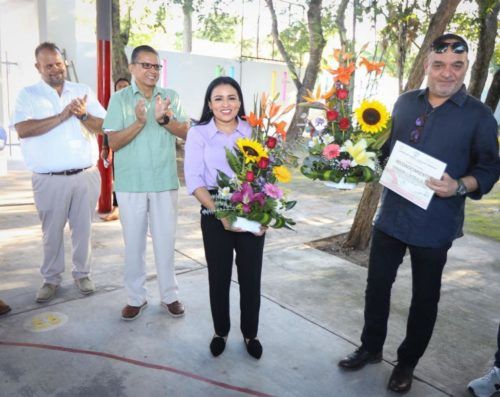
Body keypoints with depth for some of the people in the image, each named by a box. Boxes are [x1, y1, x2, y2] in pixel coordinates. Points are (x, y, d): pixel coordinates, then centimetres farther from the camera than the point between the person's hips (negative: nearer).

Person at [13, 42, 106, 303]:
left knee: (83, 228, 11)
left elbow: (103, 126, 4)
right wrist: (62, 116, -18)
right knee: (52, 231, 10)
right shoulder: (28, 95, 2)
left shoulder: (84, 91, 9)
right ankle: (51, 278, 27)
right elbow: (23, 129, -14)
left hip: (86, 175, 2)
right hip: (50, 179, -1)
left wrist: (83, 115, -16)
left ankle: (82, 273, 28)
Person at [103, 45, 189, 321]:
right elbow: (113, 143, -7)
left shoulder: (170, 97, 5)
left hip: (165, 181, 1)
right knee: (134, 242, 9)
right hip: (130, 183, -1)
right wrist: (139, 122, -21)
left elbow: (185, 132, -1)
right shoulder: (119, 99, -1)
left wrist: (164, 119, -19)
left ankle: (169, 295, 24)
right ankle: (136, 297, 25)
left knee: (165, 240, 10)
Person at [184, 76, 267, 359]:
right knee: (219, 276, 10)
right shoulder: (198, 134, -1)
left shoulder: (253, 131, 3)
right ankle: (221, 331, 33)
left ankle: (250, 333, 30)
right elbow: (194, 180, -7)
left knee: (251, 276, 8)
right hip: (215, 215, -1)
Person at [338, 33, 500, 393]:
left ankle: (407, 364, 33)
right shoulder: (405, 103, 6)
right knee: (377, 287, 14)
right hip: (391, 215, 4)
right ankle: (371, 348, 37)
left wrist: (459, 186, -22)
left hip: (435, 225, -3)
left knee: (424, 299, 12)